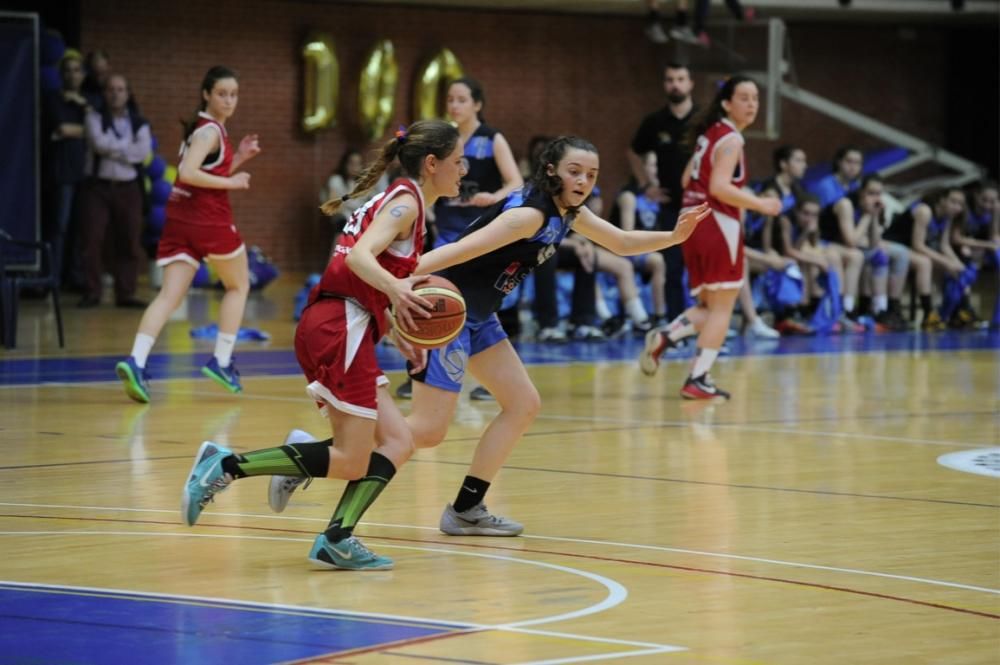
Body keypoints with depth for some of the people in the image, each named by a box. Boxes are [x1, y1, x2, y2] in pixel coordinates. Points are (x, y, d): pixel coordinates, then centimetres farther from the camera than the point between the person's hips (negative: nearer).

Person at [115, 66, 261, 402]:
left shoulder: (207, 128, 17)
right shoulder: (210, 131, -11)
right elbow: (188, 173, -24)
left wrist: (239, 157, 16)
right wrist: (231, 182, -17)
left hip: (180, 220, 7)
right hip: (209, 219, -7)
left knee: (170, 295, -5)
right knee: (239, 285, 15)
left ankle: (136, 360, -23)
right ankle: (221, 361, 14)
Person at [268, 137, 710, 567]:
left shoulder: (569, 213, 8)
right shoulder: (530, 214, -21)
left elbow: (622, 243, 21)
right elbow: (458, 250, -31)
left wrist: (675, 236, 6)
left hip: (476, 319, 10)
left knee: (524, 405, 9)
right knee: (428, 430, -12)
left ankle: (467, 510, 13)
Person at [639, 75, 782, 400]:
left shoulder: (710, 133, 15)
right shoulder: (731, 140, -12)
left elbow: (687, 180, 19)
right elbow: (720, 186, -23)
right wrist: (760, 204, -17)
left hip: (694, 223, 8)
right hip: (718, 225, -8)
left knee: (710, 306, 18)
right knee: (722, 307, 0)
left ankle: (663, 337, -3)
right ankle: (698, 379, -4)